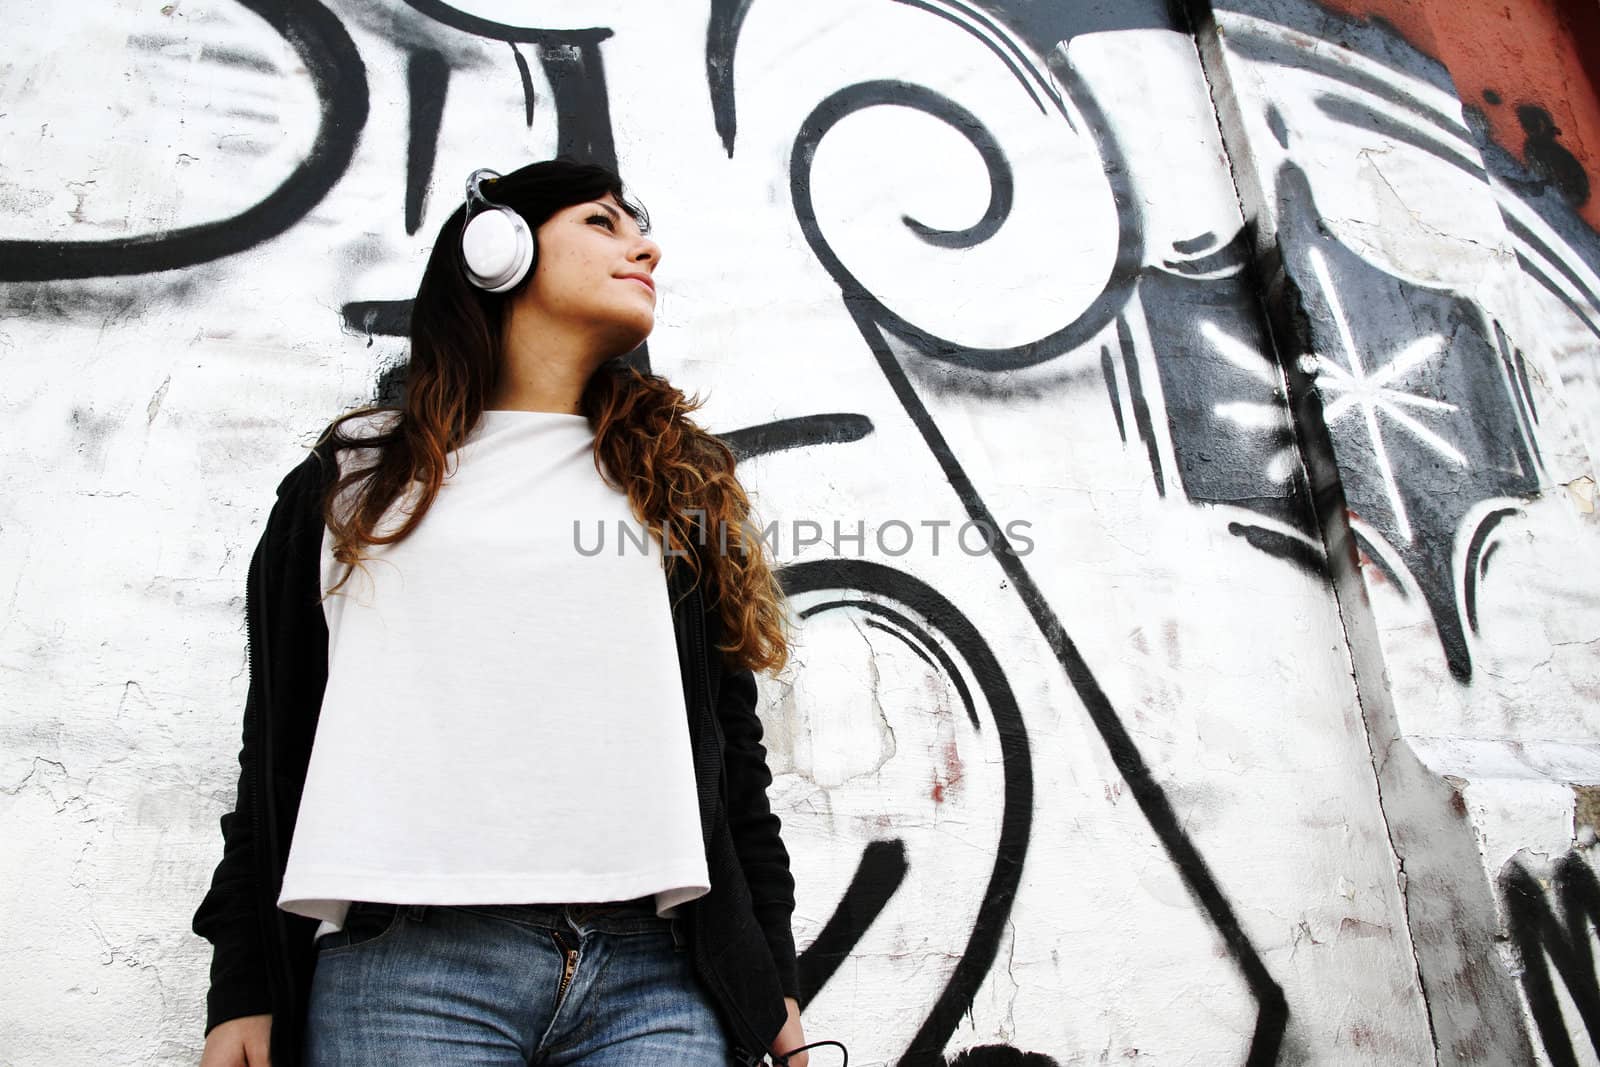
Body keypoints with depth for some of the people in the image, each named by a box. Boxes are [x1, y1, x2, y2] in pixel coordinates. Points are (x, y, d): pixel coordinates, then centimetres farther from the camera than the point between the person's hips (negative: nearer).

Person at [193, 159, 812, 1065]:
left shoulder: (681, 482, 16)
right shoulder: (351, 482, 13)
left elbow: (736, 746, 13)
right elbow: (278, 748, 11)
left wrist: (774, 981, 10)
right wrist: (243, 991, 6)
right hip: (401, 966, -1)